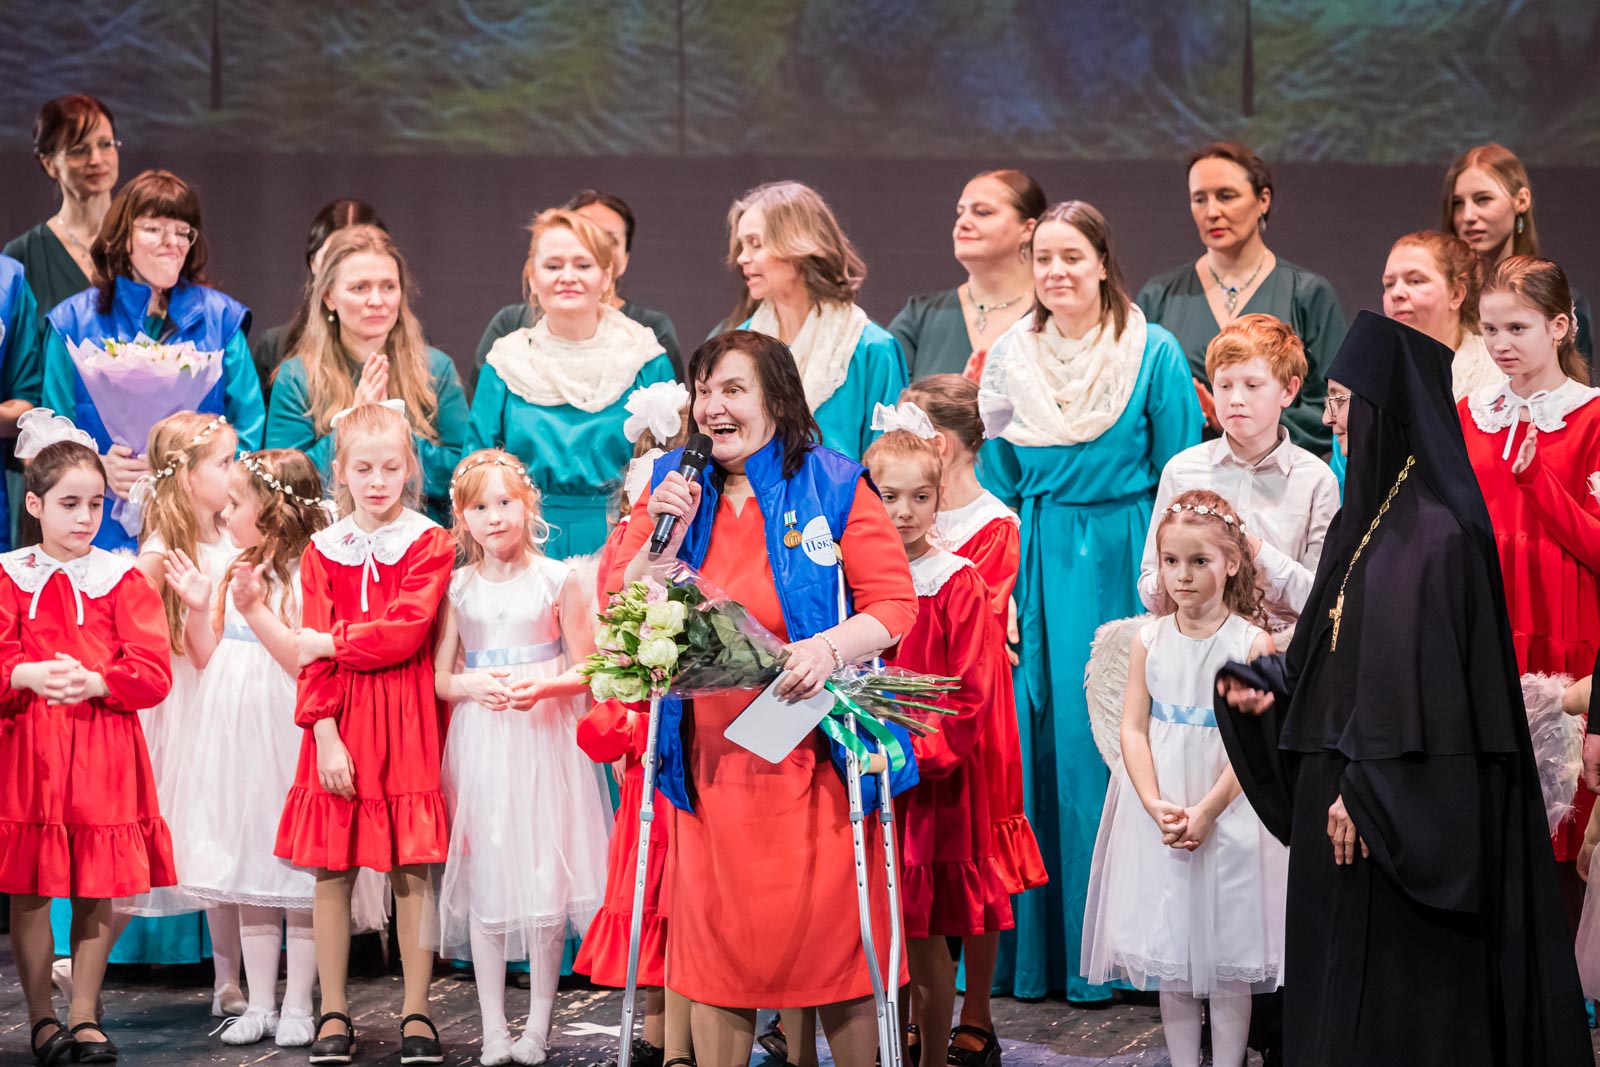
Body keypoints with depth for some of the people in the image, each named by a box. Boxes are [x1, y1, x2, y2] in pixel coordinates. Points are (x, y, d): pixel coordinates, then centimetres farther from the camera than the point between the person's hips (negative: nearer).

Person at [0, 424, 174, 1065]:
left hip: (103, 749, 0)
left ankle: (85, 1015, 15)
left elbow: (153, 672, -3)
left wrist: (94, 682, -19)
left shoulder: (122, 578, 5)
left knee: (99, 890, 3)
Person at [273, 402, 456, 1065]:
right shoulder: (323, 550, 8)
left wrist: (331, 642, -8)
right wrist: (325, 734, -9)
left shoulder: (429, 544, 1)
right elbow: (313, 655, 1)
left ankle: (416, 1013, 8)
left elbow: (407, 632, -11)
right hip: (339, 719, 2)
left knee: (411, 868, 0)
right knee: (332, 869, 2)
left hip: (406, 719, -2)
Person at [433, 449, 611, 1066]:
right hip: (479, 743, 2)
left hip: (545, 741, -2)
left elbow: (586, 669, 0)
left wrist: (544, 685, -18)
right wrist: (474, 685, -12)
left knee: (544, 876, -4)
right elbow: (439, 679, 9)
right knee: (484, 880, 1)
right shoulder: (457, 588, 6)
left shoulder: (558, 580, 0)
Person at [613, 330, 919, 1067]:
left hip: (813, 750, -3)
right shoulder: (673, 489, 9)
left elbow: (895, 605, -5)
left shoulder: (834, 487, -2)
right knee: (715, 938, 7)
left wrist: (831, 646, -23)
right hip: (710, 755, 3)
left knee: (832, 936, -1)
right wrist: (668, 533, -10)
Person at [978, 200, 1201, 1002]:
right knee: (1037, 747, 1)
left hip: (1121, 568, -3)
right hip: (1036, 571, 3)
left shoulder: (1154, 354, -1)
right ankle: (1035, 947, 8)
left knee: (1112, 742, -4)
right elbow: (996, 485, 14)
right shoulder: (1010, 358, 9)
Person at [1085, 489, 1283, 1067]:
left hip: (1228, 814, -3)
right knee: (1170, 954, 8)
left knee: (1227, 955, 1)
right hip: (1159, 812, 3)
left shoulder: (1251, 642, -6)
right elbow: (1133, 729, 0)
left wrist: (1207, 811, -16)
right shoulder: (1149, 640, 3)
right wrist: (1156, 806, -14)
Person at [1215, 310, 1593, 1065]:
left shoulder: (1437, 529, -15)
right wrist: (1265, 687, 0)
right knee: (1338, 970, 11)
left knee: (1406, 986, -4)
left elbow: (1425, 670, -20)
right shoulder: (1365, 515, 13)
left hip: (1407, 800, -9)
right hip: (1342, 778, 9)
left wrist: (1363, 786, -21)